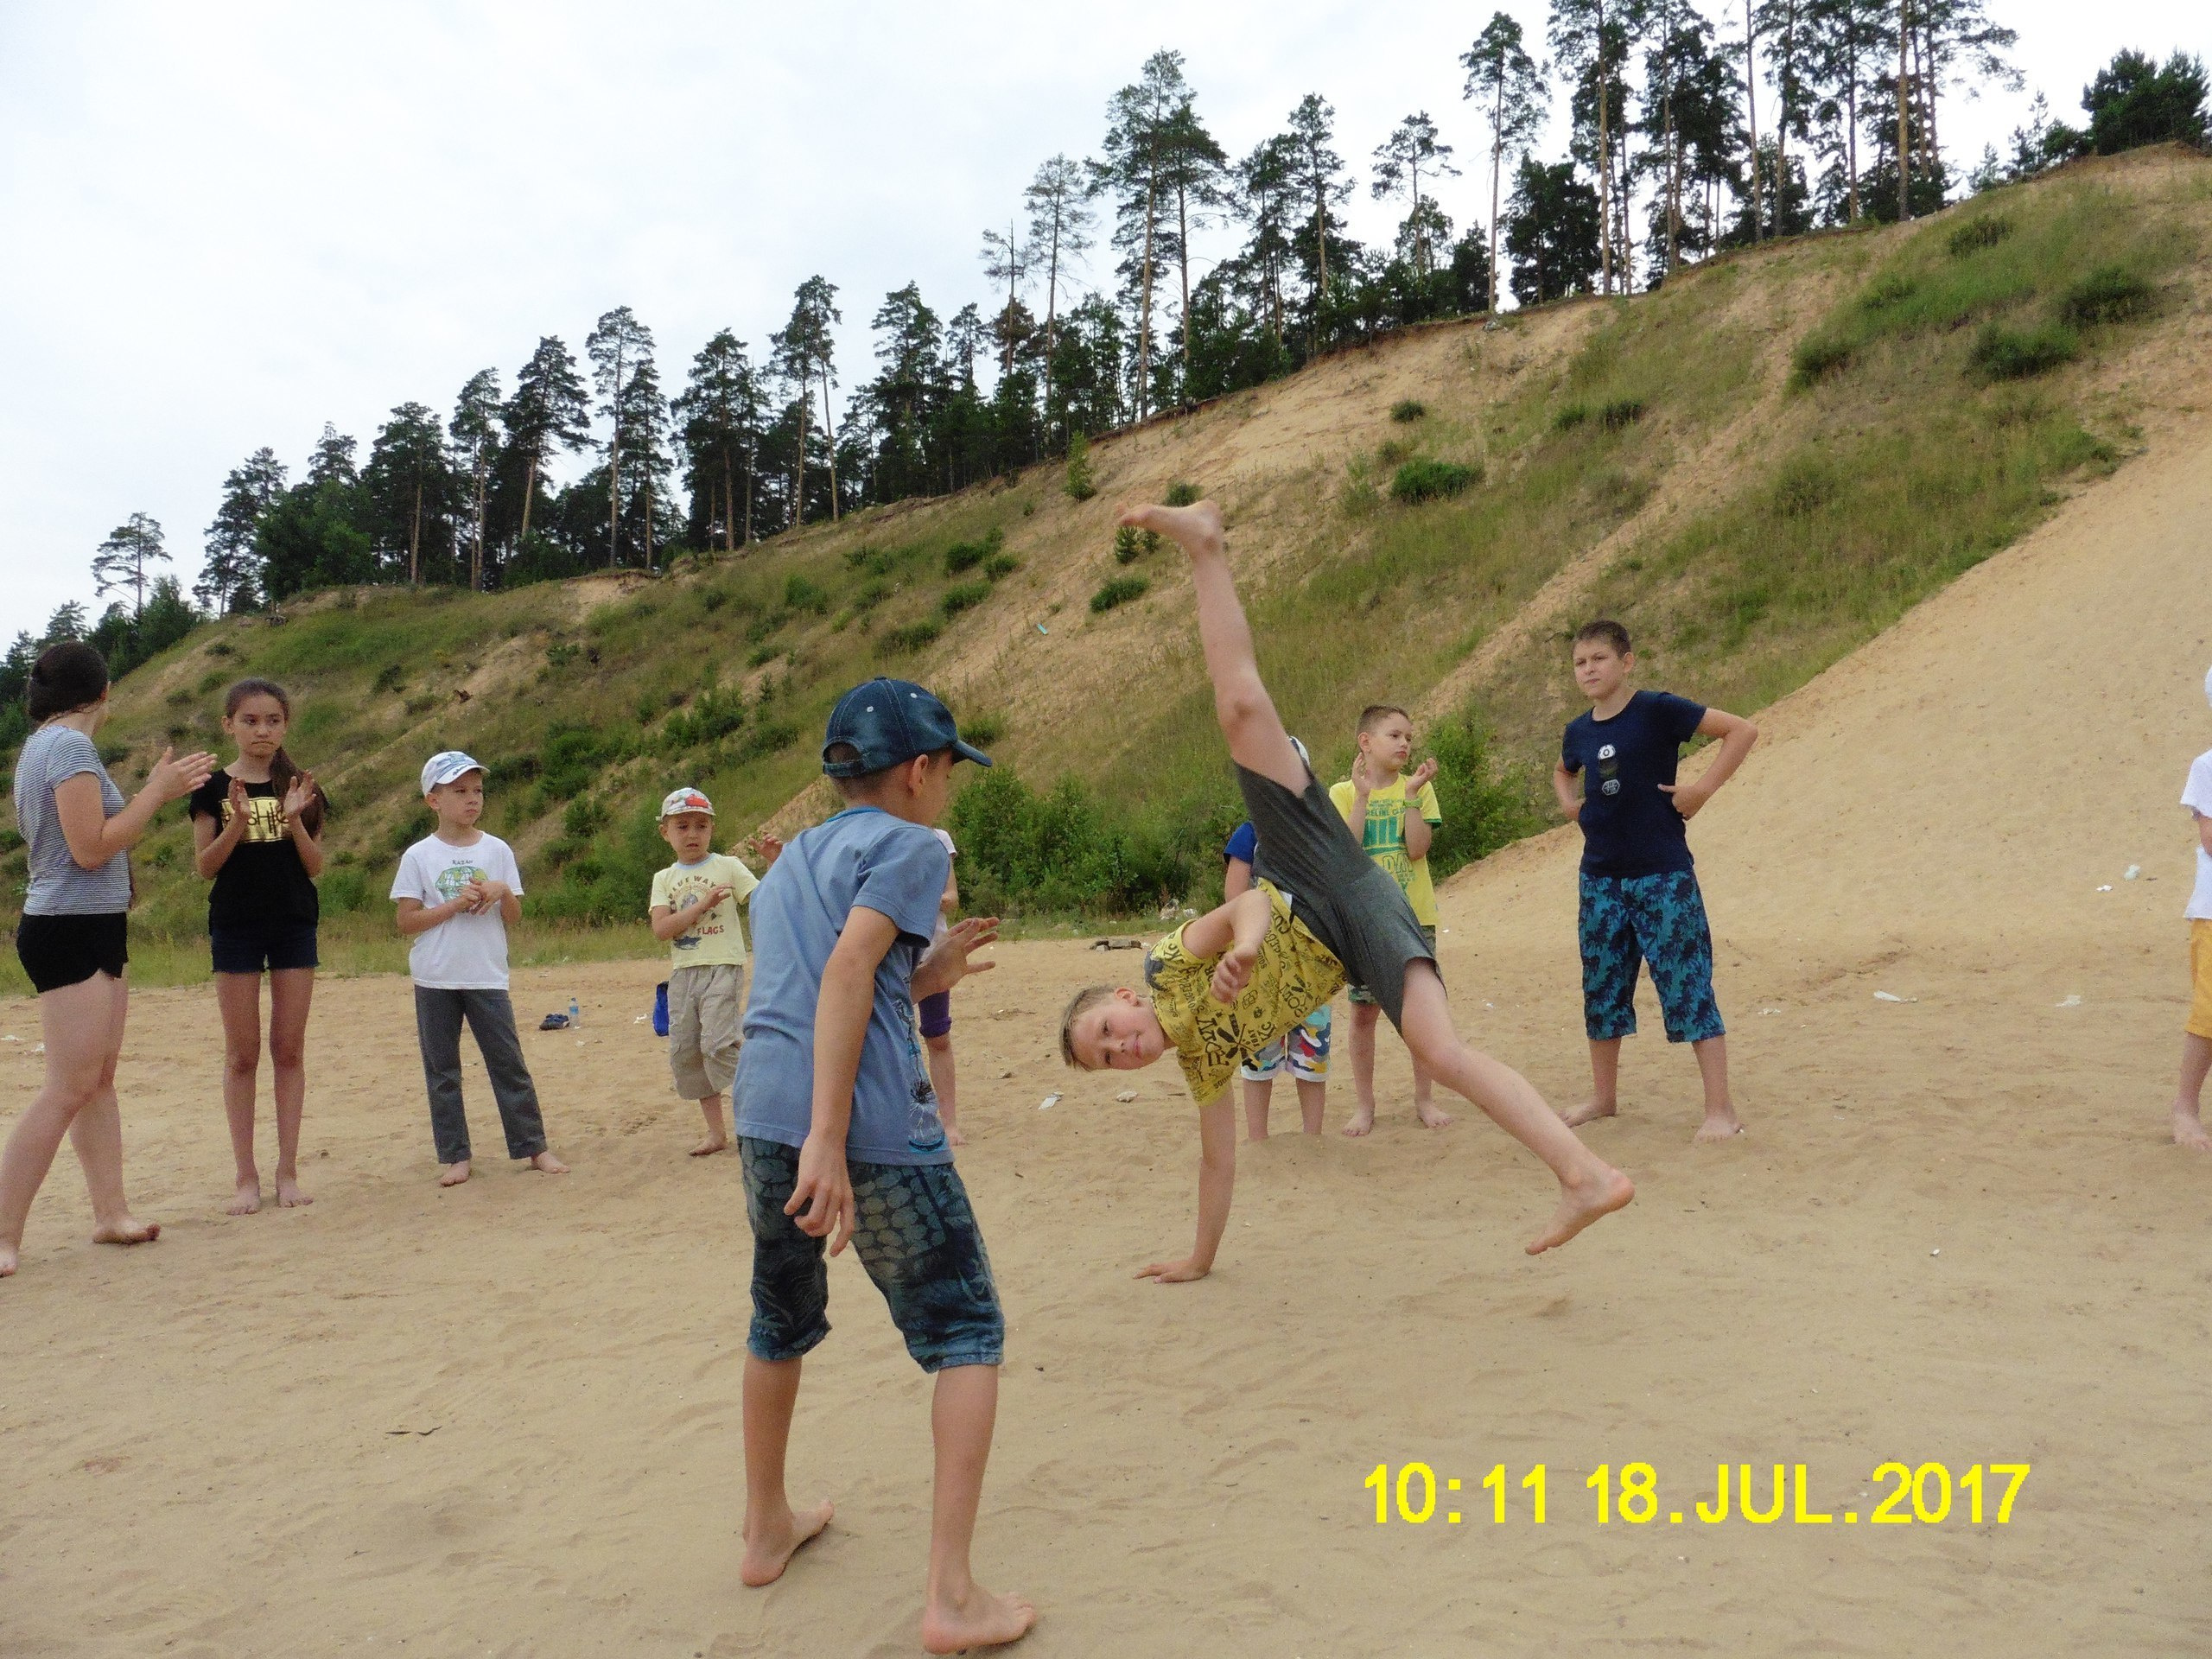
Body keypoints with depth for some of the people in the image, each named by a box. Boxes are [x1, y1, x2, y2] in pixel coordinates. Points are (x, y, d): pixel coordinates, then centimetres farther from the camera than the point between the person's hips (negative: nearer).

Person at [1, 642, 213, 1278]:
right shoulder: (70, 746, -13)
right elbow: (91, 848, -18)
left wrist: (156, 792, 17)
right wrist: (156, 794, -12)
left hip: (90, 931, 10)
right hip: (71, 931, -10)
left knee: (100, 1078, 10)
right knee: (69, 1087, -10)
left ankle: (111, 1213, 15)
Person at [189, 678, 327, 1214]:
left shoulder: (300, 787, 5)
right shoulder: (214, 788, 0)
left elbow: (315, 866, 2)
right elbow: (205, 866, -3)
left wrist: (295, 820, -15)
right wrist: (238, 823, -18)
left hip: (295, 923, 1)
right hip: (235, 925, -1)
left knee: (289, 1050, 4)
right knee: (242, 1054, 3)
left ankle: (287, 1170, 11)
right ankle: (246, 1174, 11)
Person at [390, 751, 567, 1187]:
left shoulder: (497, 850, 4)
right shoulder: (418, 856, -1)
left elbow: (514, 918, 6)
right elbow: (406, 921, -5)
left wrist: (503, 892, -14)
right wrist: (455, 904, -15)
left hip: (487, 975, 1)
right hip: (435, 979, 0)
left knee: (508, 1062, 1)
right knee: (442, 1069, 6)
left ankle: (534, 1146, 8)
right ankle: (455, 1156, 15)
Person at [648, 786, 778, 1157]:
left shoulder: (728, 866, 1)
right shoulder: (664, 879, 10)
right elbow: (661, 929, -5)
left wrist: (774, 864, -22)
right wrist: (702, 904, -16)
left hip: (723, 968, -5)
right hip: (683, 973, 5)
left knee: (718, 1044, -19)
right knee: (684, 1051, 6)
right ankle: (715, 1131, 17)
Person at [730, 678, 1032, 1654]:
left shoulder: (789, 860, 23)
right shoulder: (907, 845, 0)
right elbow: (848, 971, -16)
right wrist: (830, 1140, -22)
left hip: (763, 1115, 7)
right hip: (875, 1122, -7)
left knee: (781, 1323, 26)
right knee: (966, 1335, 5)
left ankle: (767, 1529, 42)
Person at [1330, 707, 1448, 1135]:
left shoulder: (1418, 789, 3)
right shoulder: (1342, 793, 1)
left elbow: (1417, 850, -10)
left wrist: (1411, 794, -15)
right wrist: (1362, 796, -16)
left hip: (1414, 916, 1)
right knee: (1363, 1011, 2)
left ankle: (1424, 1099, 18)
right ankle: (1364, 1104, 15)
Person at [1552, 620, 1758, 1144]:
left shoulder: (1657, 710, -10)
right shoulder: (1578, 732, 7)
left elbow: (1742, 730, -12)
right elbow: (1562, 772, 31)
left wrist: (1703, 787, -17)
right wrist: (1569, 804, 11)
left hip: (1662, 874, -6)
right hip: (1600, 878, 6)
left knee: (1688, 987, -5)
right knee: (1601, 989, 14)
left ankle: (1721, 1110, 1)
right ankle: (1603, 1097, 29)